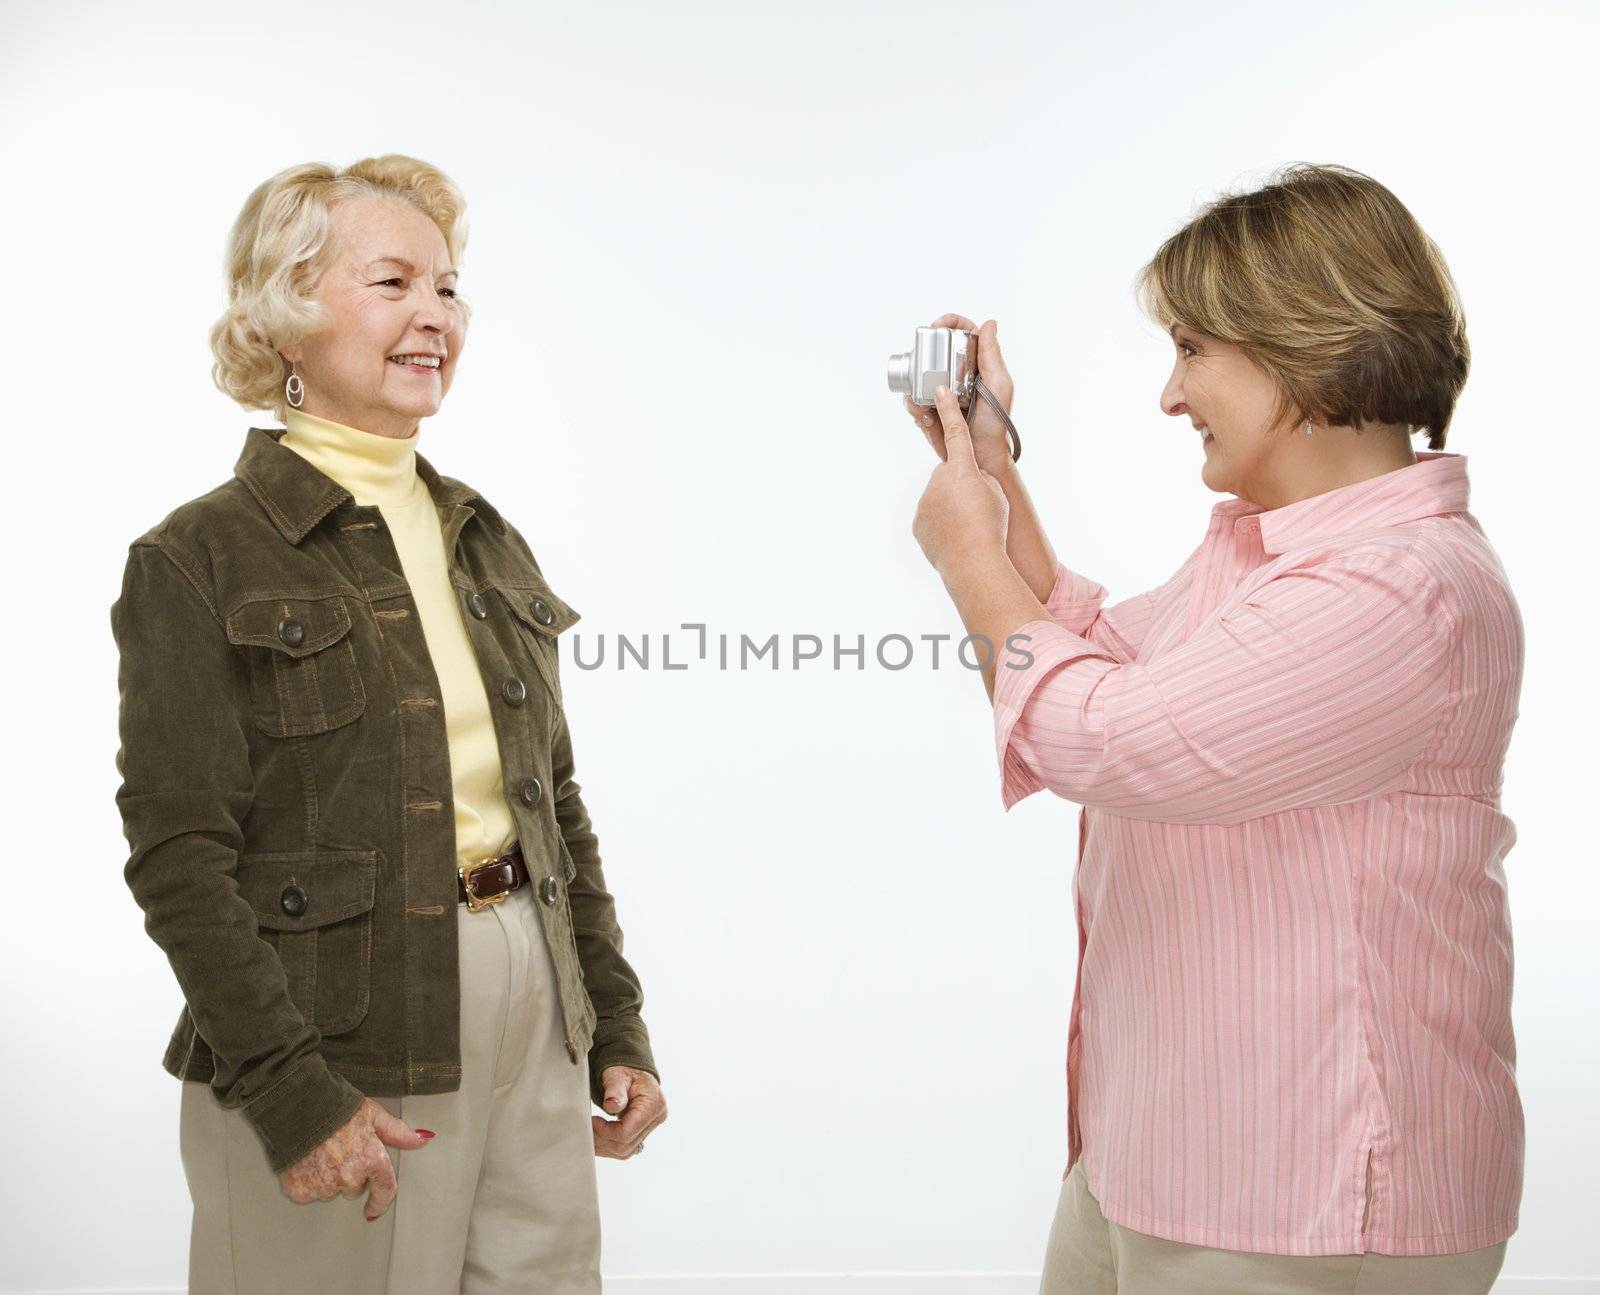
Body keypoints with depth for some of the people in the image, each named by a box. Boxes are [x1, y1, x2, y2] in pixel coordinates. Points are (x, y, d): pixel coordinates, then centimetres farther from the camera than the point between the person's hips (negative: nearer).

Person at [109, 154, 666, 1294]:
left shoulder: (490, 547, 13)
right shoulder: (197, 562, -5)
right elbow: (180, 860, -11)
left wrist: (618, 1030, 12)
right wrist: (293, 1092, -17)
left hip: (532, 1030, 6)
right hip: (331, 1056, -5)